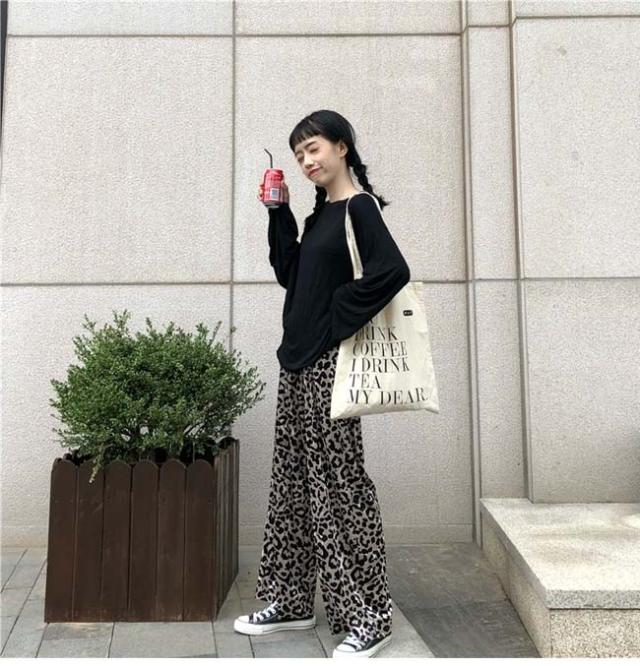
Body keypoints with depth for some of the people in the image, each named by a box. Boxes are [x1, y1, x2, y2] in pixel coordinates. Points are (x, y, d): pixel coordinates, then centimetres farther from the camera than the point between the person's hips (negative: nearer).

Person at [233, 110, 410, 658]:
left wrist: (338, 318, -16)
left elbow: (393, 270, -23)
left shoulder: (360, 207, -7)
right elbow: (290, 273, 14)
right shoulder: (320, 213, 18)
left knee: (338, 485, -4)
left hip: (329, 364, -9)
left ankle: (369, 616, 11)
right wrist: (279, 213, 9)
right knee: (292, 484, 12)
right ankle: (291, 601, 26)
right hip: (298, 360, 9)